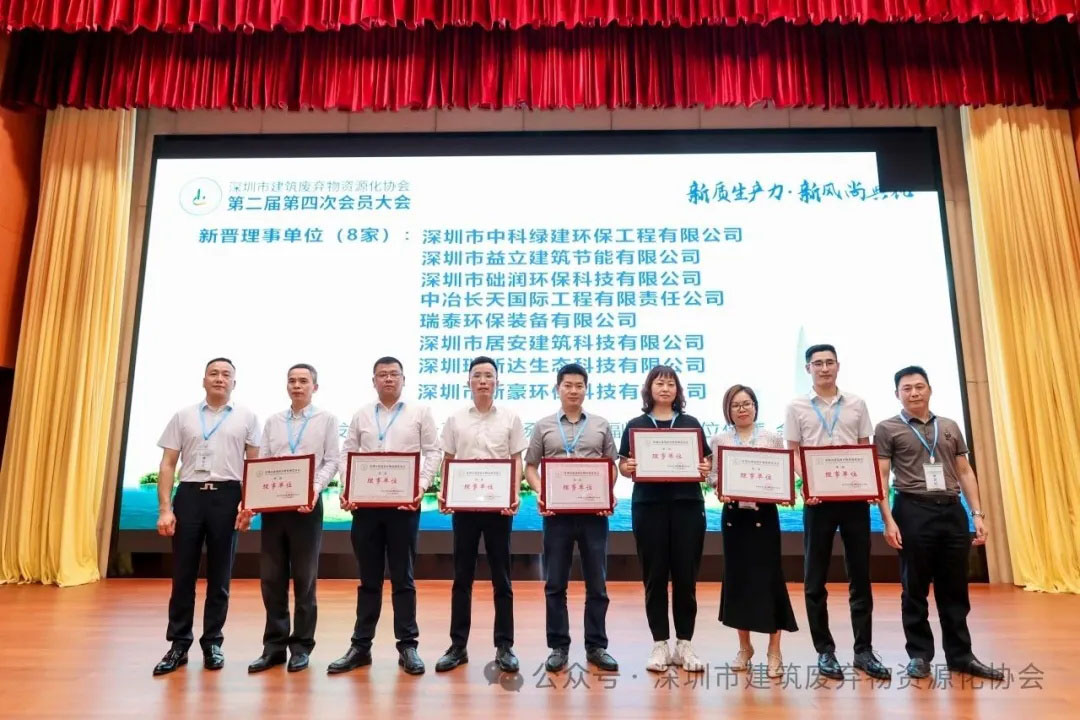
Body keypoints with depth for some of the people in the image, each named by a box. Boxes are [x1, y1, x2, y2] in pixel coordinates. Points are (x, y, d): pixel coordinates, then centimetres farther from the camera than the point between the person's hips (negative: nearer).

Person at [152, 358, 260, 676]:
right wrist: (165, 508, -2)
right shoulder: (183, 416, 9)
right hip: (189, 495, 1)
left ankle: (212, 643, 19)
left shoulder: (246, 417, 6)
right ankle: (179, 644, 18)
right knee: (182, 574, 5)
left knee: (219, 577, 7)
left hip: (226, 497, -1)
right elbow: (167, 465, 7)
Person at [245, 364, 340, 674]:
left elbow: (331, 462, -1)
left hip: (307, 504, -3)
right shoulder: (272, 421, 13)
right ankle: (274, 645, 17)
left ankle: (301, 646, 15)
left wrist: (315, 489, -17)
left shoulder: (326, 419, 5)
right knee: (271, 578, 6)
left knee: (304, 578, 4)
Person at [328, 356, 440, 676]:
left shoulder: (420, 412, 5)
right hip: (365, 502, 2)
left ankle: (408, 645, 13)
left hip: (405, 503, -2)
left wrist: (422, 486, -12)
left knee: (403, 578, 4)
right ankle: (360, 645, 19)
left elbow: (432, 451, 1)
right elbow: (347, 454, 10)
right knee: (368, 578, 10)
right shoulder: (361, 415, 11)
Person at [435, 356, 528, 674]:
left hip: (499, 505, -1)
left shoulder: (510, 418, 2)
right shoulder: (455, 420, 5)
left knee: (501, 578, 6)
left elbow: (517, 462, 2)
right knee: (462, 578, 8)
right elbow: (447, 462, 8)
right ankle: (458, 645, 18)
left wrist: (515, 494, -13)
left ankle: (504, 646, 15)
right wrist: (444, 494, -7)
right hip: (463, 505, 1)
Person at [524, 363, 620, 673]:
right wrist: (540, 494, -9)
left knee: (597, 583, 7)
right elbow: (530, 467, 7)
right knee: (555, 583, 6)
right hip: (556, 511, 0)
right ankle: (558, 647, 18)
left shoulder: (601, 425, 8)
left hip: (594, 511, 1)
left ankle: (596, 646, 20)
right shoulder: (543, 426, 6)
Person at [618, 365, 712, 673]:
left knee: (686, 576, 5)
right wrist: (628, 468, -18)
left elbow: (707, 461, 8)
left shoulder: (691, 423, 9)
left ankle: (684, 644, 18)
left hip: (687, 504, 1)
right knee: (654, 576, 5)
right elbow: (623, 465, 4)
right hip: (648, 505, -1)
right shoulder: (635, 425, 6)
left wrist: (706, 470, -13)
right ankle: (660, 644, 16)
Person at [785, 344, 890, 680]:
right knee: (815, 579, 4)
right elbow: (792, 454, 1)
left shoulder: (856, 404, 8)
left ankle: (864, 650, 19)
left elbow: (866, 450, 10)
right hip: (818, 498, -1)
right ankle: (825, 651, 16)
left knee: (860, 575, 8)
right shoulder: (797, 407, 3)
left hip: (854, 497, 2)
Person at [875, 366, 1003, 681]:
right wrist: (888, 520, -11)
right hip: (913, 511, -4)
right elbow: (880, 477, -3)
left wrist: (977, 513, 6)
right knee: (915, 588, 4)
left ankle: (960, 655, 22)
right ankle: (919, 655, 16)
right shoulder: (887, 428, 1)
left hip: (952, 511, 4)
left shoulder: (950, 427, 15)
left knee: (955, 589, 10)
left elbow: (965, 472, 15)